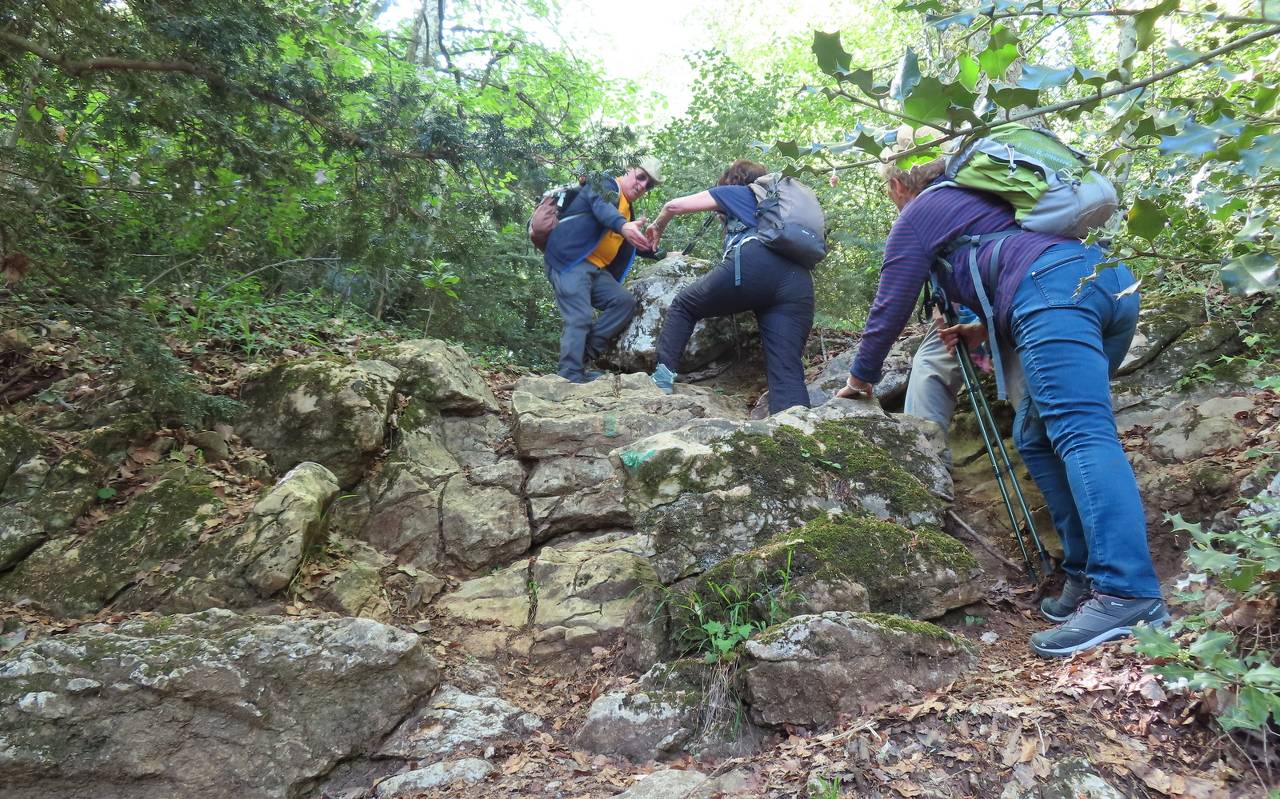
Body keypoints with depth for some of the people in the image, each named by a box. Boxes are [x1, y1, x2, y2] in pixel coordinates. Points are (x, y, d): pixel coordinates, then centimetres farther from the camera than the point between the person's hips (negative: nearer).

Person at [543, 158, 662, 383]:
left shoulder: (628, 211, 23)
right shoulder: (606, 185, -3)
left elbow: (638, 243, 40)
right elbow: (601, 206, -28)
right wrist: (623, 226, -47)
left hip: (596, 269, 9)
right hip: (568, 260, -9)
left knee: (625, 301, -5)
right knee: (580, 318, -21)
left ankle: (582, 354, -9)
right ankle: (570, 377, -22)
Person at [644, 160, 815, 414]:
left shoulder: (735, 192, 28)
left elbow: (674, 205, 30)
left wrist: (658, 226, 51)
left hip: (753, 264, -4)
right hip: (799, 282, 4)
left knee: (683, 305, 19)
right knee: (787, 371, -3)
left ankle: (663, 377, 7)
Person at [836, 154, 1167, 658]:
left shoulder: (918, 213, 14)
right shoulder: (979, 200, 37)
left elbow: (891, 307, 15)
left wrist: (859, 379, 28)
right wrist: (986, 330, 31)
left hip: (1055, 289, -8)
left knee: (1081, 434, -21)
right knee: (1035, 436, 10)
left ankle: (1128, 594, -32)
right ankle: (1090, 576, 3)